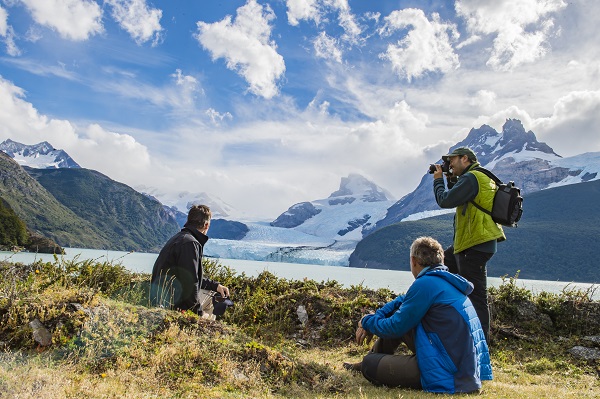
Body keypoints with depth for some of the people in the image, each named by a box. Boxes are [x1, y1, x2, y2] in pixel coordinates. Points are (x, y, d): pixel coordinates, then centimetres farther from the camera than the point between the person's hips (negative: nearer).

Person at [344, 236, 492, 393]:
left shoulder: (425, 283, -19)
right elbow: (404, 300, 23)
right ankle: (374, 358, 36)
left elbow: (395, 328, -12)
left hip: (447, 374, -10)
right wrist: (374, 318, 15)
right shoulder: (446, 280, 11)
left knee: (369, 364, -7)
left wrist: (367, 321, 8)